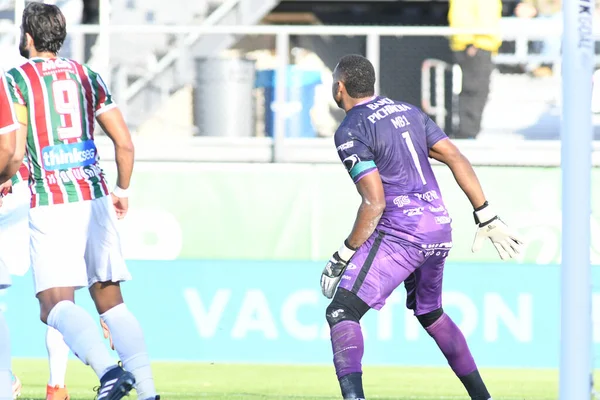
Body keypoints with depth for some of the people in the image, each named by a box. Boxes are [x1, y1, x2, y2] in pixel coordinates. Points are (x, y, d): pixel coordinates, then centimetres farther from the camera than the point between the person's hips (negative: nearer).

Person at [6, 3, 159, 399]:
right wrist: (123, 190, 26)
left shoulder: (15, 80, -1)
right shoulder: (87, 75, 13)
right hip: (95, 196, 5)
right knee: (110, 301, 12)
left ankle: (108, 368, -35)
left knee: (56, 305, -10)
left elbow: (14, 151, -10)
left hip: (50, 204, -5)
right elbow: (125, 142, 11)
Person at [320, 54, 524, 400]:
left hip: (400, 235, -8)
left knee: (342, 312, -10)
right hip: (441, 229, 8)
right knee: (430, 313, 28)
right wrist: (487, 218, 13)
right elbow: (457, 159, 11)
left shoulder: (350, 131, -8)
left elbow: (374, 202, -15)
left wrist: (345, 255, -8)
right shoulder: (408, 111, 15)